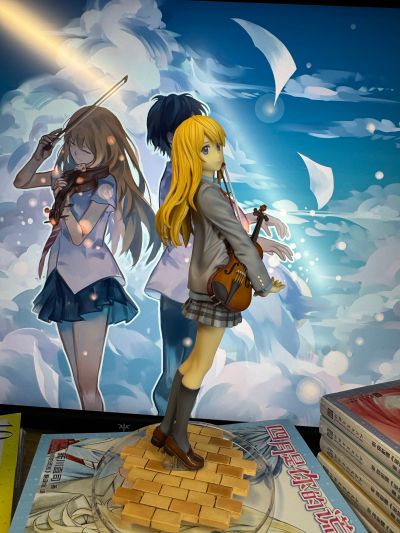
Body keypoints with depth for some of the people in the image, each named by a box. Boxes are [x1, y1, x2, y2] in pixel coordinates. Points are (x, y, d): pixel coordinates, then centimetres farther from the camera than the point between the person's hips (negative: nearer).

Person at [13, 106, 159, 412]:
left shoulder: (106, 184, -10)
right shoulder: (67, 174, 8)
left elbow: (78, 235, -14)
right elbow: (20, 183, 17)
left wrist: (64, 201, -22)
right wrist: (39, 156, 3)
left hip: (91, 284, -7)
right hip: (62, 280, 7)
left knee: (88, 385, -5)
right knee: (78, 380, 16)